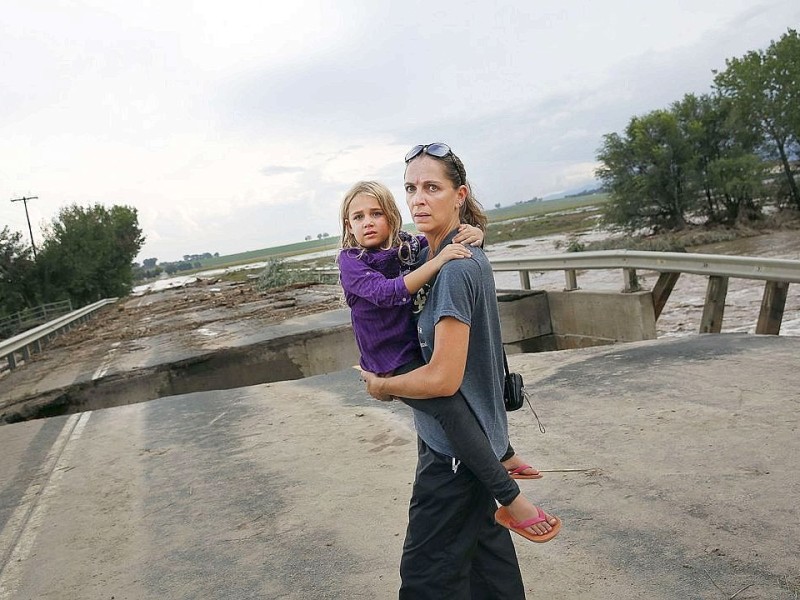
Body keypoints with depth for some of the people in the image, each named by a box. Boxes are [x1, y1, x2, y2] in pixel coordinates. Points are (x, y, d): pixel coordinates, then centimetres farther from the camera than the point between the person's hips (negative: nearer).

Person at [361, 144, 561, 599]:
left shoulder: (455, 268, -25)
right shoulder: (465, 255, 4)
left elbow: (442, 378, -24)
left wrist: (382, 386, -9)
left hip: (456, 446, -9)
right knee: (483, 542, 26)